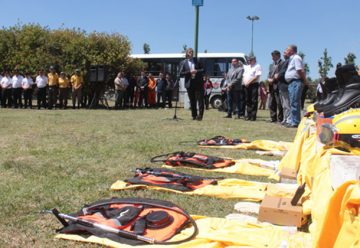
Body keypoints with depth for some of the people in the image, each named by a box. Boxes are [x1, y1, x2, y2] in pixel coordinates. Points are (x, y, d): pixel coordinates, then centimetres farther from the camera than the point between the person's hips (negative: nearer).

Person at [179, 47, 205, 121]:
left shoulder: (197, 61, 10)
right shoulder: (183, 62, 6)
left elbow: (203, 70, 7)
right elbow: (180, 74, -2)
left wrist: (197, 71, -11)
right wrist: (189, 72, -13)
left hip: (198, 83, 0)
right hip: (189, 84, 0)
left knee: (200, 100, -6)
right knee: (192, 101, 5)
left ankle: (200, 115, -3)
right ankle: (194, 116, 14)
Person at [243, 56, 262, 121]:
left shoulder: (257, 66, -3)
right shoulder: (247, 67, 21)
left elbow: (256, 76, -12)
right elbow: (244, 76, 21)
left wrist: (249, 82, -14)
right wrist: (245, 82, 1)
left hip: (254, 85, -7)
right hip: (246, 85, 7)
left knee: (254, 101, -7)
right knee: (248, 101, 9)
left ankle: (253, 116, -6)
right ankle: (248, 115, 14)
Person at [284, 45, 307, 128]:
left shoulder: (296, 58, -10)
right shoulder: (292, 59, 20)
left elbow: (300, 71, -17)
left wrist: (304, 81, -11)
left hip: (295, 82, -10)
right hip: (292, 83, 10)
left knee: (294, 103, -10)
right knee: (293, 103, 12)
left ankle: (295, 122, -9)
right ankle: (293, 121, 18)